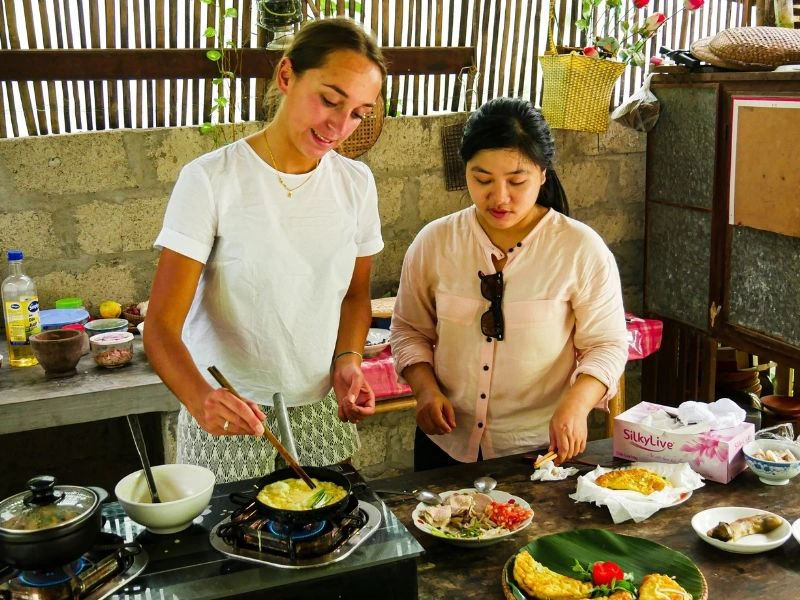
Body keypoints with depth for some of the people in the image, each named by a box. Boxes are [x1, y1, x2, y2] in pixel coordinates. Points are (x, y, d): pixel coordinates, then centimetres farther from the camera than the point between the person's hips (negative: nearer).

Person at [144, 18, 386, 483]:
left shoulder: (356, 183, 0)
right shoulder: (210, 180, -14)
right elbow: (162, 327, -17)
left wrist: (348, 360, -7)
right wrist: (200, 397, -36)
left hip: (323, 415, 4)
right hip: (228, 422, -4)